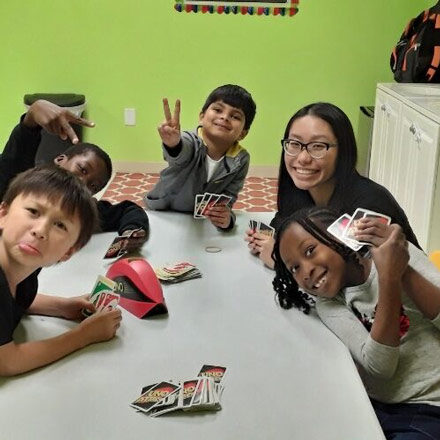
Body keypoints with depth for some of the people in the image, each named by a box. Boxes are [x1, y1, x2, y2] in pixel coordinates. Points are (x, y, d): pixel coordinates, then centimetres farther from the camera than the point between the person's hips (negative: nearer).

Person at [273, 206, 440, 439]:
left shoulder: (399, 252, -3)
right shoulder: (328, 303, 0)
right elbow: (379, 366, -16)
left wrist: (401, 271, -23)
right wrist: (390, 279, -26)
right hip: (374, 407, 2)